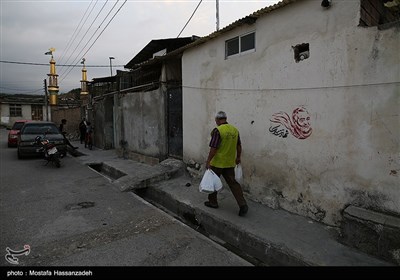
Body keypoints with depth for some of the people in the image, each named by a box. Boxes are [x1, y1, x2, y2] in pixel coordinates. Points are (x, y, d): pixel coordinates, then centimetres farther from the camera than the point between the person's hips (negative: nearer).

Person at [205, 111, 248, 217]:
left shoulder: (217, 130, -17)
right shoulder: (235, 130, 4)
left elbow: (213, 148, -20)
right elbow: (239, 146, 11)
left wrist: (208, 161, -13)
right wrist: (238, 157, 23)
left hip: (217, 163, -6)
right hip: (230, 163, 6)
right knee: (233, 183, 10)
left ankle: (212, 202, 28)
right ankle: (243, 205, 3)